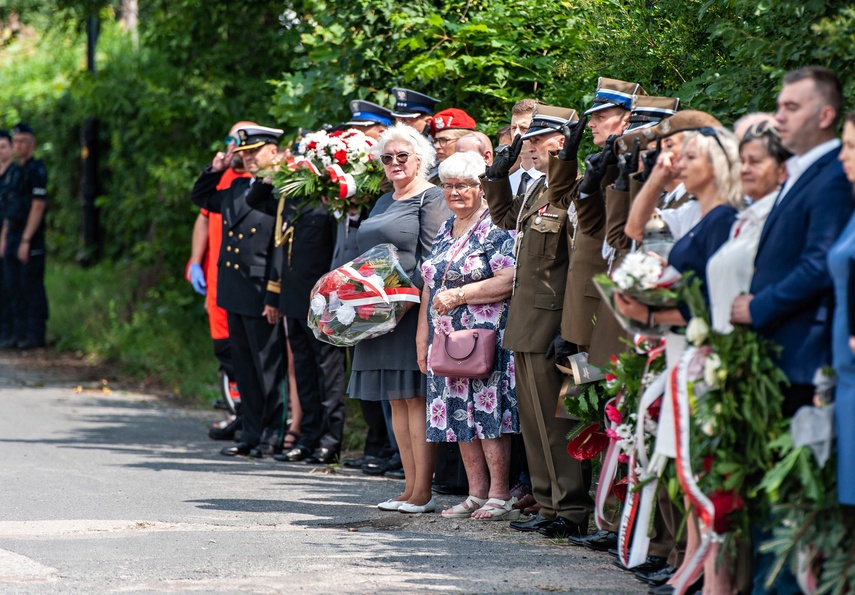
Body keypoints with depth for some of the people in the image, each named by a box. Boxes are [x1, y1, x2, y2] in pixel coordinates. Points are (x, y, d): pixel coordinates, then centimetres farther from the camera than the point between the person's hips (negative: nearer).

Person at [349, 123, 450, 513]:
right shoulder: (385, 202, 20)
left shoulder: (432, 199, -5)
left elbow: (431, 260, -13)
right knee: (397, 399, 7)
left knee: (415, 397, -9)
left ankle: (422, 492, -9)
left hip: (413, 307, -9)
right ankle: (411, 488, 9)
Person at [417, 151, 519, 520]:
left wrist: (459, 295, -17)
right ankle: (477, 494, 10)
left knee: (489, 410, -10)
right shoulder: (445, 231, 18)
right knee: (460, 416, 6)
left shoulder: (496, 229, -6)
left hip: (485, 336, -8)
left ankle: (500, 495, -7)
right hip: (447, 339, 8)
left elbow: (508, 281, -17)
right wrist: (424, 338, 16)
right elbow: (430, 285, 21)